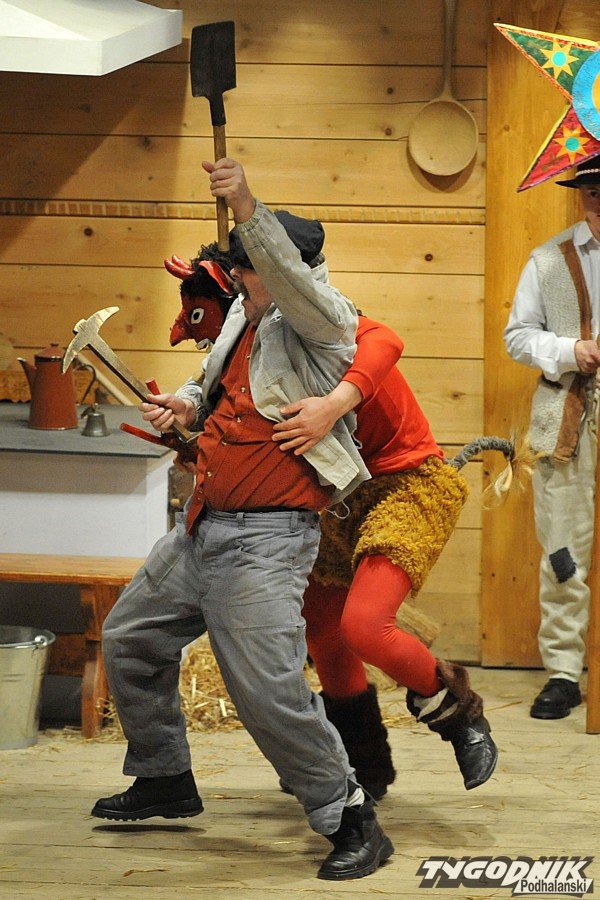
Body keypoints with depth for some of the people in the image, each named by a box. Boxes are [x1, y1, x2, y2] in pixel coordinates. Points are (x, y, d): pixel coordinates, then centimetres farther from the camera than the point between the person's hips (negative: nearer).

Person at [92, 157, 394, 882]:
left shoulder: (321, 321, -12)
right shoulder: (245, 315, 12)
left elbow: (292, 280, -35)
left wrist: (246, 208, -45)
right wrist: (186, 403, 8)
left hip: (265, 539, -10)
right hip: (201, 533, 10)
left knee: (268, 693, -17)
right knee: (130, 639, 21)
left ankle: (353, 822, -5)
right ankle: (166, 780, 38)